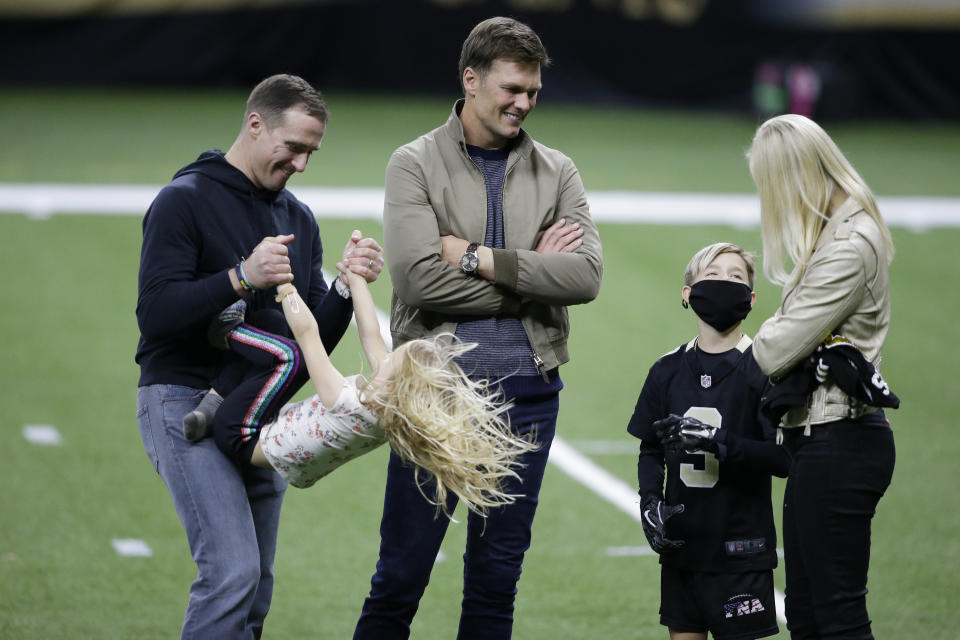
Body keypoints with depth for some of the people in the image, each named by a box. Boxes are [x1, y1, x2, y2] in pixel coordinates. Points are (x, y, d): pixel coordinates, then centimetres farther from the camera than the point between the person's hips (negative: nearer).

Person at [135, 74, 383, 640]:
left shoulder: (299, 219, 15)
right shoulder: (185, 201, -6)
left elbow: (313, 342, 12)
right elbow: (156, 313, -17)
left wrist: (347, 287, -6)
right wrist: (242, 277, -26)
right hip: (186, 401, -7)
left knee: (255, 590, 6)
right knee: (233, 569, -20)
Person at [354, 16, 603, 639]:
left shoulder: (556, 172, 9)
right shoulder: (415, 165, -1)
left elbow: (586, 276, -7)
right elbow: (419, 279, -15)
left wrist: (481, 258, -13)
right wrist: (530, 270, -8)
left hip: (527, 394, 3)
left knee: (497, 579, 8)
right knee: (400, 575, -1)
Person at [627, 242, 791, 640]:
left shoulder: (763, 369, -7)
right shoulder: (668, 371, 7)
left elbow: (784, 458, -13)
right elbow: (650, 451, 13)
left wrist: (719, 442, -25)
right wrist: (650, 501, -5)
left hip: (742, 545, -4)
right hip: (682, 543, 4)